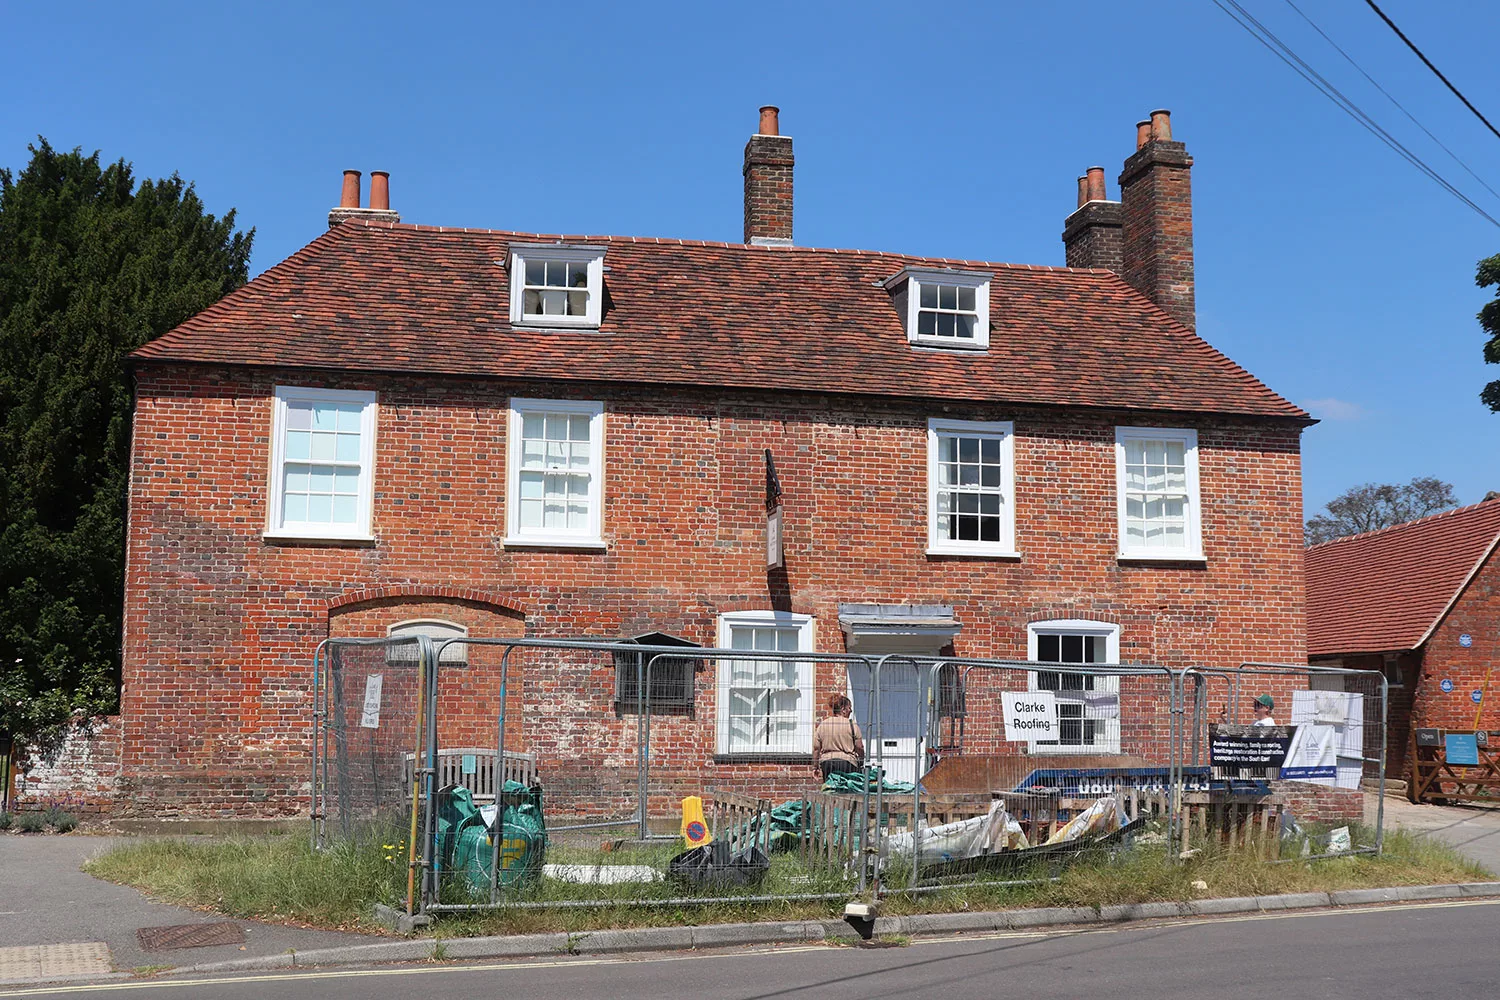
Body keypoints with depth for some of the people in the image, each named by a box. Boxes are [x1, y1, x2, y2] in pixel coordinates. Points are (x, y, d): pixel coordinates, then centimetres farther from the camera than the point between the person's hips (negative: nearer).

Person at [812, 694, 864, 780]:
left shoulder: (822, 725, 8)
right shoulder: (852, 725, -2)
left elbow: (816, 748, 8)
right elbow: (859, 747, 0)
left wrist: (815, 767, 15)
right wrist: (861, 763, 15)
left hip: (826, 762, 3)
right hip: (847, 763, -3)